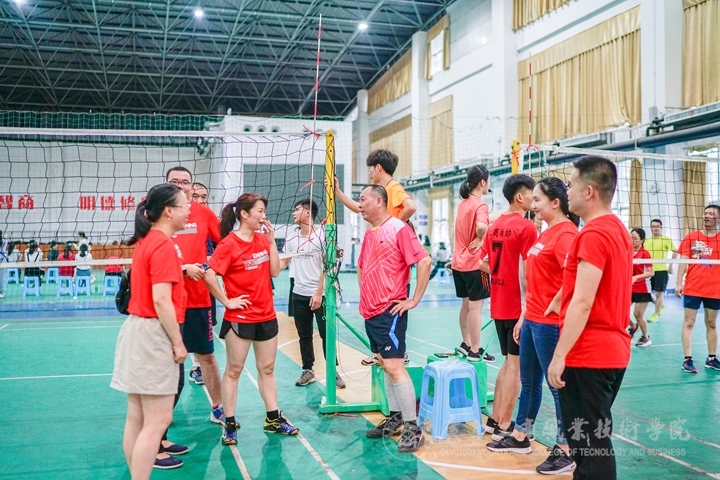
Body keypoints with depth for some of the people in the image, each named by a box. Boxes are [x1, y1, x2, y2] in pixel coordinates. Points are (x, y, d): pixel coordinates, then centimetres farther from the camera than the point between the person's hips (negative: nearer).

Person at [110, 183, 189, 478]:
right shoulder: (164, 245, -16)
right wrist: (178, 342, -14)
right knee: (156, 421, -3)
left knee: (137, 418, 15)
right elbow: (161, 301, -20)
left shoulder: (146, 241, 11)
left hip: (137, 329, 10)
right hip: (153, 334, -10)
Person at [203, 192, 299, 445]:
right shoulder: (229, 244, -14)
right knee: (234, 370, 5)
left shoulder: (263, 239, 6)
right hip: (239, 318, -6)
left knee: (267, 369, 15)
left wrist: (271, 240, -5)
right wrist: (227, 301, -15)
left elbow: (275, 271, 2)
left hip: (267, 316, 6)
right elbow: (209, 276, -20)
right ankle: (229, 424, 15)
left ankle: (273, 419, 25)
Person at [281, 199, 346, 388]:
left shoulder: (322, 236, -8)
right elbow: (283, 263, 14)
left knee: (326, 334, 1)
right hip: (299, 294, 5)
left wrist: (319, 293, -14)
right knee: (304, 335, 10)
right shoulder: (291, 239, 8)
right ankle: (308, 370, 20)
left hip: (320, 294, -5)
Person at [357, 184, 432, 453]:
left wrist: (414, 300, -14)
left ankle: (412, 428, -2)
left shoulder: (398, 229, -12)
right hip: (370, 312, 8)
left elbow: (425, 261, -16)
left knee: (394, 366, -10)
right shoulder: (369, 233, 14)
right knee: (385, 366, 14)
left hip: (390, 311, -8)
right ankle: (395, 418, 25)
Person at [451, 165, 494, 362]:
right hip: (475, 263, -8)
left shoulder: (463, 203, 9)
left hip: (459, 262, 8)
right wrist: (480, 239, -14)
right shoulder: (481, 204, -15)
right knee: (475, 307, -1)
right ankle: (475, 351, 6)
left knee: (466, 305, 18)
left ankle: (466, 344, 28)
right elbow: (481, 226, -34)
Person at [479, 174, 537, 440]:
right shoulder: (526, 227, -13)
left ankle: (494, 420, 24)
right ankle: (504, 427, 7)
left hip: (499, 305, 8)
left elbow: (482, 263, 11)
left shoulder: (495, 225, 9)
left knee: (508, 362, 18)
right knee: (516, 364, 1)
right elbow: (527, 270, -17)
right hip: (518, 305, -7)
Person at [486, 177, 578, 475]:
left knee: (557, 385, 2)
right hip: (532, 319, 10)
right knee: (528, 381, 19)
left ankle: (565, 452, 15)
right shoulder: (546, 232, 13)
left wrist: (554, 305, -20)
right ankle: (520, 436, 34)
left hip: (550, 323, -10)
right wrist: (524, 316, 20)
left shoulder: (566, 233, -16)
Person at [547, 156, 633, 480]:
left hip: (588, 356, -10)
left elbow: (582, 303, -22)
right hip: (613, 351, 10)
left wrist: (559, 356, -20)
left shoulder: (593, 234, -17)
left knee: (589, 443, 0)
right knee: (595, 438, 20)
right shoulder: (617, 228, 12)